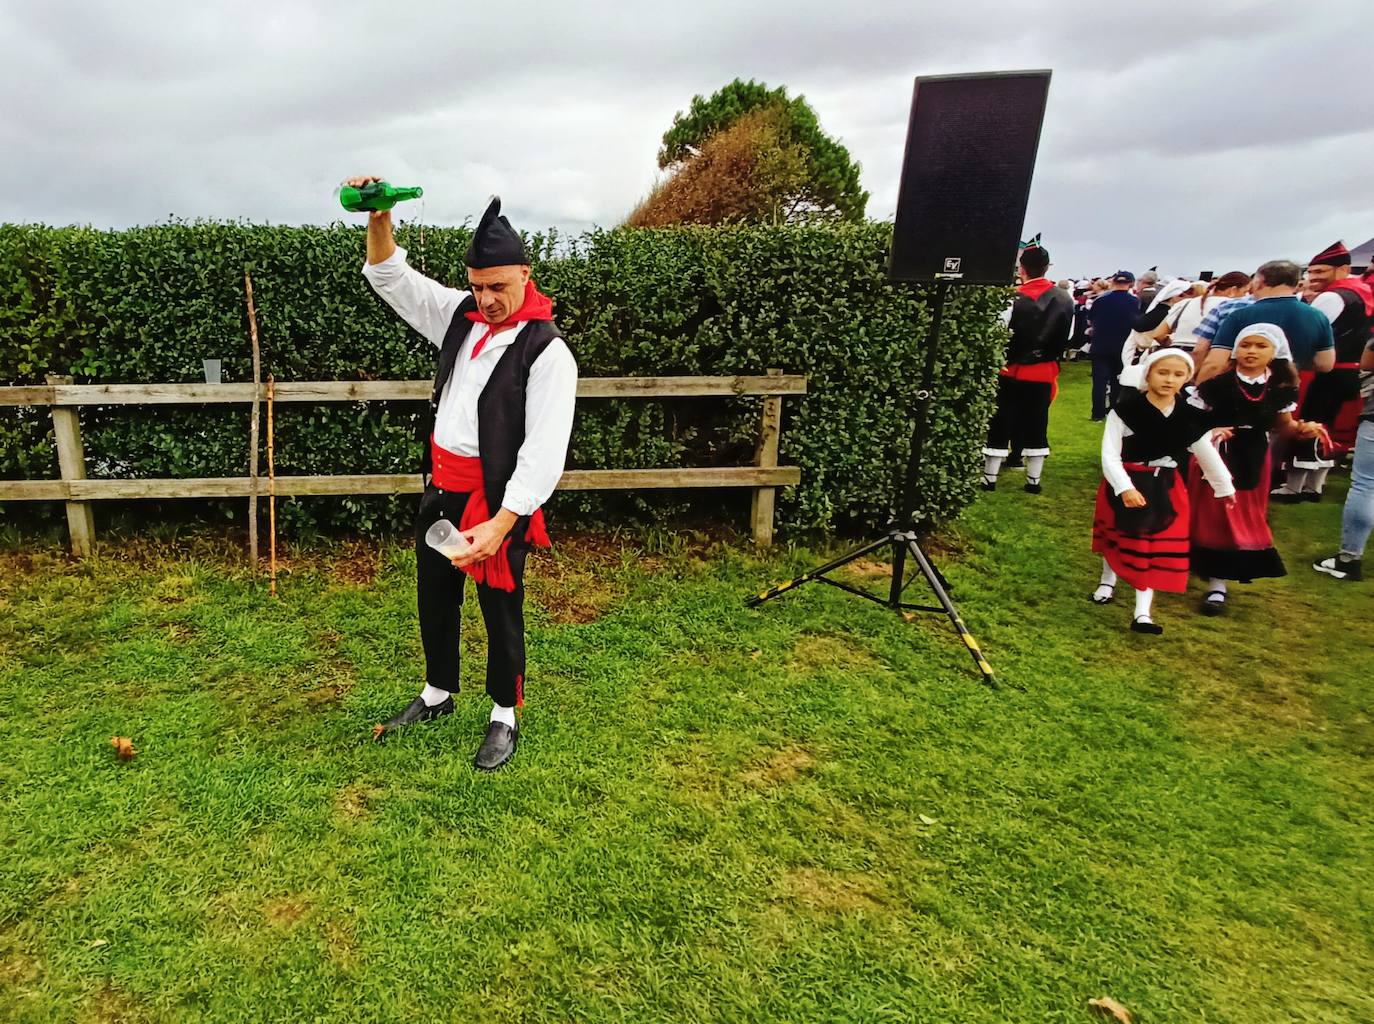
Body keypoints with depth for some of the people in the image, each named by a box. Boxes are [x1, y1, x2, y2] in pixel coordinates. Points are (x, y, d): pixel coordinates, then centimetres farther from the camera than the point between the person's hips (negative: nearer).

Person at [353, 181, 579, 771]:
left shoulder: (547, 351, -18)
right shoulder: (460, 316, 4)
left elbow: (543, 451, -23)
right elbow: (392, 278, 12)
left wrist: (499, 523, -29)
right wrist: (379, 219, -7)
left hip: (498, 499, -7)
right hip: (439, 487, 7)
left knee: (501, 610, 7)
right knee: (434, 599, 20)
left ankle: (505, 716, 27)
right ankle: (437, 695, 42)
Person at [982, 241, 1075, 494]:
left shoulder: (1012, 299, -15)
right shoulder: (1065, 299, 0)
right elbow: (1065, 338, 7)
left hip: (1011, 372, -3)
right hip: (1044, 374, 4)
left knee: (999, 425, 5)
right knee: (1036, 426, 10)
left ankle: (989, 478, 10)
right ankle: (1033, 481, 15)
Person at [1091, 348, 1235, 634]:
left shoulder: (1189, 417, -3)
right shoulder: (1126, 409, -16)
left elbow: (1208, 455, 11)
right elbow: (1109, 454, -19)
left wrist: (1226, 488, 21)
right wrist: (1125, 488, -30)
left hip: (1165, 488, 3)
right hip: (1124, 483, -3)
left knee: (1157, 547, 2)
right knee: (1115, 537, 16)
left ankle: (1142, 612, 7)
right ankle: (1108, 581, 44)